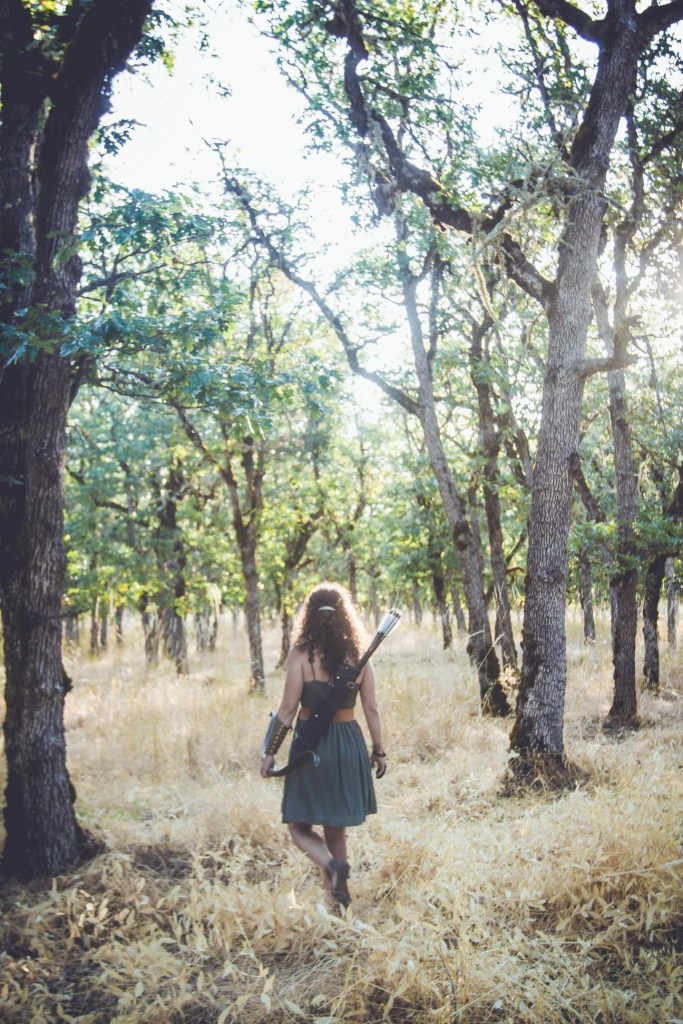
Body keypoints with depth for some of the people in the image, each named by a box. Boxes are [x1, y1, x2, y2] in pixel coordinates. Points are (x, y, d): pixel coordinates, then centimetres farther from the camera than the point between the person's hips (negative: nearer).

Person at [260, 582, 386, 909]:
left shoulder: (301, 654, -10)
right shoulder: (358, 654, 0)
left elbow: (288, 709, -11)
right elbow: (371, 708, 1)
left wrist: (270, 752, -3)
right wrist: (378, 750, 11)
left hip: (312, 745, -4)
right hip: (349, 743, 4)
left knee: (299, 824, 9)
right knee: (336, 827, 18)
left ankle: (332, 865, -16)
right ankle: (335, 889, 22)